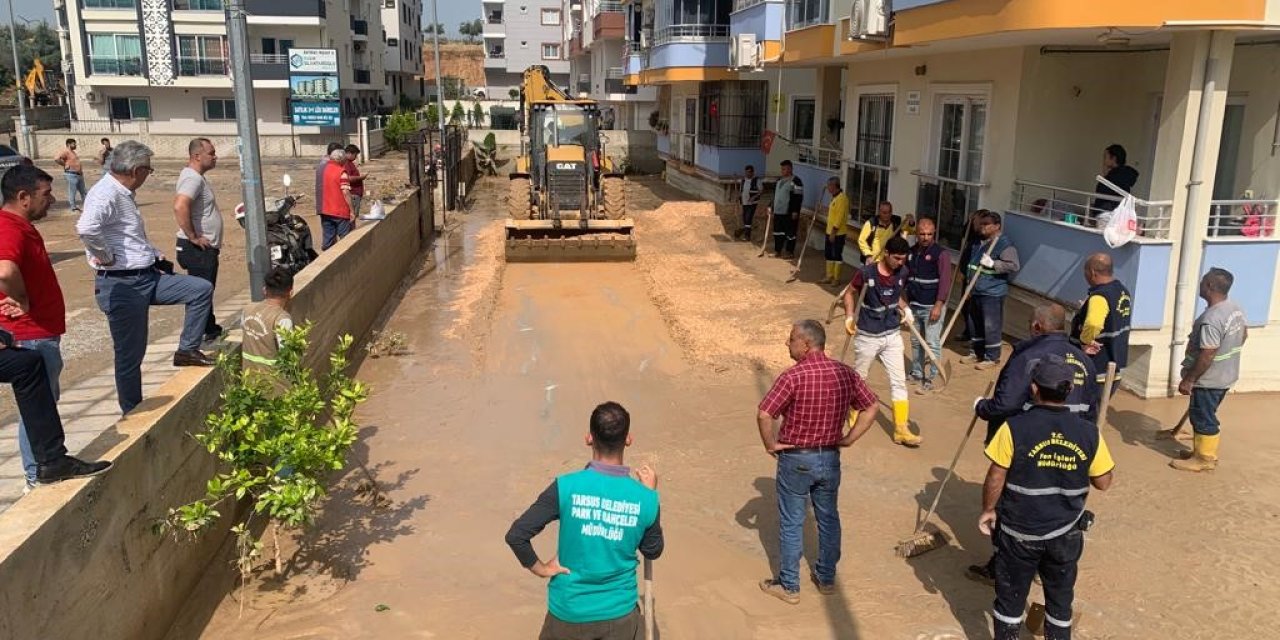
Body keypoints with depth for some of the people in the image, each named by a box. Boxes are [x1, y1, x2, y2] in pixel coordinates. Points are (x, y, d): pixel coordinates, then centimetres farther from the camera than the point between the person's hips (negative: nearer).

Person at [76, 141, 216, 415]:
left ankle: (187, 350, 11)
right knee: (131, 354, 2)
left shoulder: (125, 194, 13)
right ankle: (132, 412, 19)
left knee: (202, 289, 5)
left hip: (147, 277, 9)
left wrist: (156, 255, 15)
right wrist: (107, 257, -22)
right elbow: (86, 228, -38)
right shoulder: (106, 193, -18)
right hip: (122, 285, -9)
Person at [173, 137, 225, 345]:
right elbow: (180, 207, -35)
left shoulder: (197, 177, 13)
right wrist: (192, 237, -26)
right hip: (198, 249, -11)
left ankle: (210, 329, 35)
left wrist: (214, 242, 21)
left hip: (206, 248, 11)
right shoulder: (193, 178, -19)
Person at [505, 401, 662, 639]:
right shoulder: (645, 498, -12)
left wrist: (540, 568, -3)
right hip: (619, 614, 0)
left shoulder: (566, 487, -18)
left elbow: (516, 535, -20)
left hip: (569, 611, 0)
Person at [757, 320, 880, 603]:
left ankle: (789, 586, 20)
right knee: (829, 519, 20)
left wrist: (770, 444, -12)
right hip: (830, 458, 5)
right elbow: (872, 407, 3)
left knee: (791, 524, 9)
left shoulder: (793, 376, -22)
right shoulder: (844, 373, -4)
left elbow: (764, 415, -28)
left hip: (796, 459, -5)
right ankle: (826, 578, 34)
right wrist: (849, 438, 6)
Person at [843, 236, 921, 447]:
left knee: (899, 381, 1)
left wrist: (905, 309, -2)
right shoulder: (866, 272, -18)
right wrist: (849, 317, -13)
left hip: (892, 335, 4)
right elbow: (849, 293, -2)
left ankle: (901, 429, 7)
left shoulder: (902, 273, -4)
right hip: (867, 336, -3)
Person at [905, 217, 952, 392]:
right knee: (915, 341, 16)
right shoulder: (911, 252, 8)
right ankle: (916, 373, 29)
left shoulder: (941, 253, -11)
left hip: (932, 306, -6)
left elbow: (945, 281, -16)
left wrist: (938, 306, -22)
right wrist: (907, 300, 14)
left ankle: (929, 379, -1)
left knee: (932, 343, -6)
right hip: (914, 305, 6)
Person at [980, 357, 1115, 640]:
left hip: (1019, 531, -2)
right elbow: (1104, 482, -1)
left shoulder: (1014, 428, -20)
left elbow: (996, 477, -13)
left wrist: (988, 510, 3)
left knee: (1011, 596, 16)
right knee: (1060, 598, 21)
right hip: (1066, 534, 2)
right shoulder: (1088, 433, -12)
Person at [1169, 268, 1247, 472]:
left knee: (1203, 418, 5)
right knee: (1205, 416, 22)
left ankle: (1205, 459, 17)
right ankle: (1202, 451, 34)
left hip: (1208, 379, -9)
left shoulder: (1211, 319, -30)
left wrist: (1188, 380, -19)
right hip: (1225, 375, 10)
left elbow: (1206, 356, -28)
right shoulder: (1236, 308, 1)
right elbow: (1243, 335, 15)